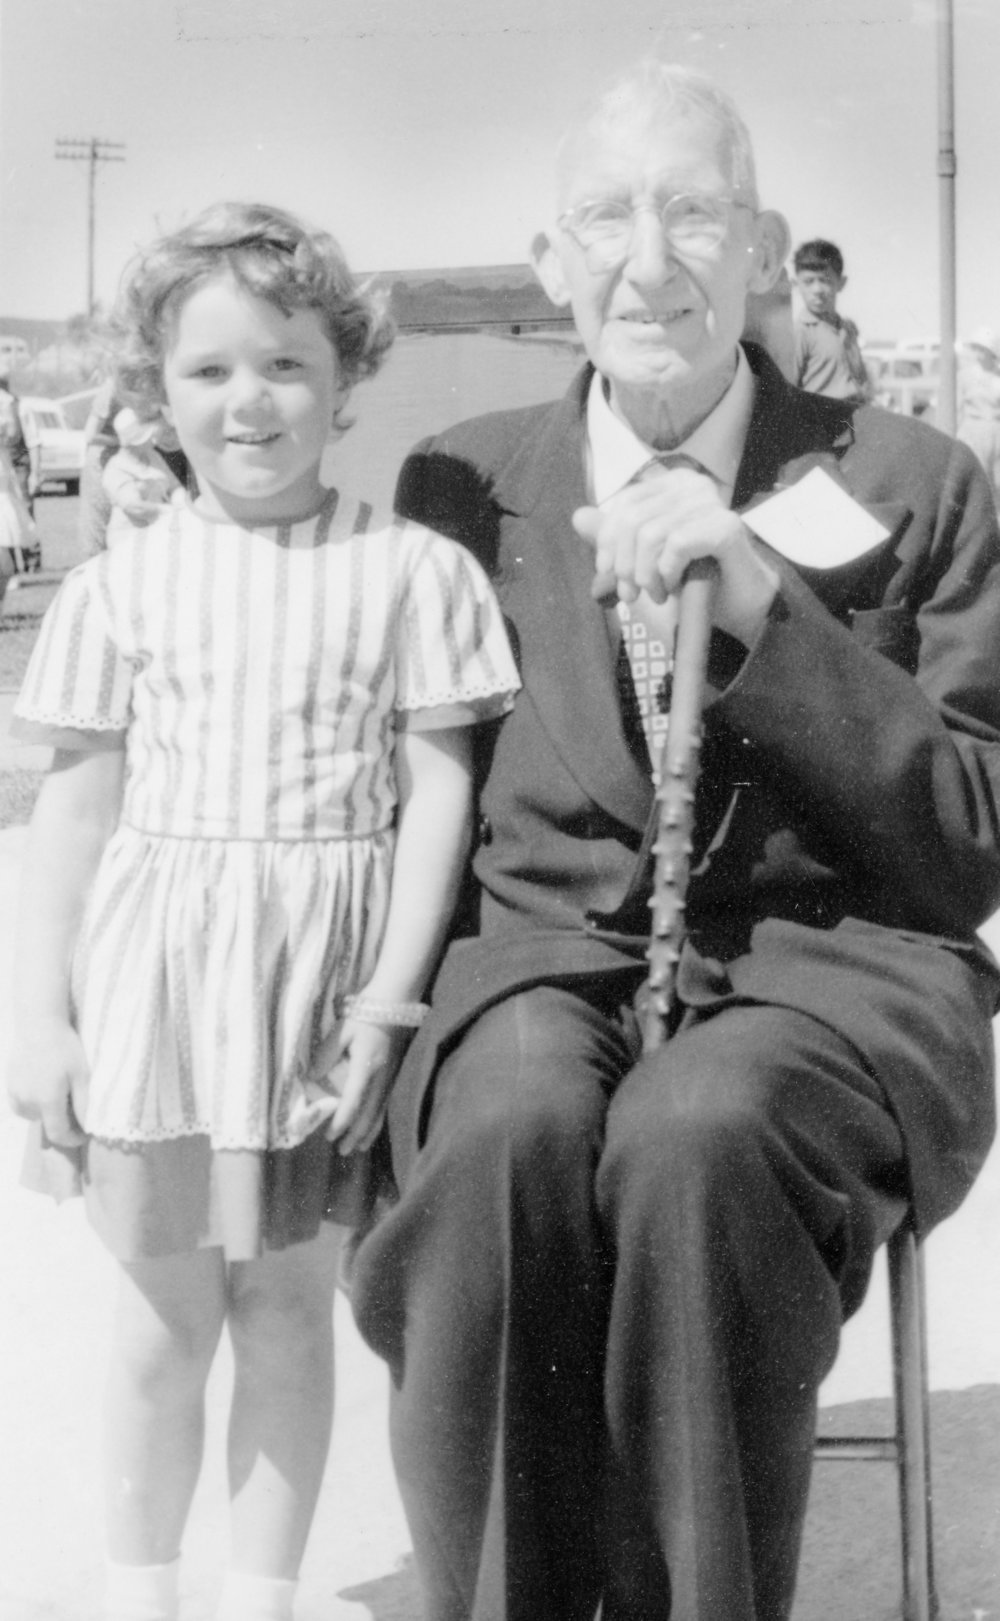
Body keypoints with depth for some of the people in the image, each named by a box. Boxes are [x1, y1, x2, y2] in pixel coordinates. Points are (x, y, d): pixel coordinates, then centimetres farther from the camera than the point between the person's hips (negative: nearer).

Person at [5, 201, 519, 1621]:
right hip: (158, 971, 1)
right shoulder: (122, 583, 3)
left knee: (290, 1305, 10)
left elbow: (438, 790, -2)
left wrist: (391, 998, -8)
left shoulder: (409, 572, -2)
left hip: (324, 976, -1)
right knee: (162, 1315, 9)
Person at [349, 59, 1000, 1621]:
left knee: (696, 1131, -36)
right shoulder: (462, 484, 12)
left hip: (828, 969, -1)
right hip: (546, 952, 2)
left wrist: (763, 608, -12)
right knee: (514, 1123, -35)